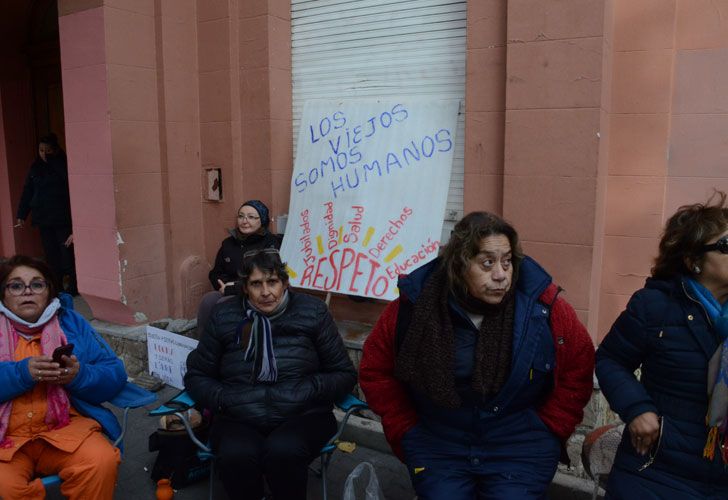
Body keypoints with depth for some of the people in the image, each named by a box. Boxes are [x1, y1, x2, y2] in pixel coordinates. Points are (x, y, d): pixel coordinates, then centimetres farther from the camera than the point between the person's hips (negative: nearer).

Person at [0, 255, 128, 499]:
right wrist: (22, 373, -20)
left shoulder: (70, 322, 10)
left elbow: (115, 375, 4)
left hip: (64, 426, 1)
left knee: (101, 462, -27)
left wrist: (79, 376, -16)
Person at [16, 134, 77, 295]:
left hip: (63, 219, -5)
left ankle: (73, 287, 8)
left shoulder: (64, 165, -4)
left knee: (67, 254, -4)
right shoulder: (35, 168, 10)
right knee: (51, 256, 8)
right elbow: (27, 192, 10)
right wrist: (21, 215, 6)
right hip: (43, 219, 5)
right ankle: (55, 288, 17)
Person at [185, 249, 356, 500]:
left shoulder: (312, 312, 3)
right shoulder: (224, 316, 7)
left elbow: (345, 374, 7)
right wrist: (224, 399, -4)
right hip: (239, 420, 1)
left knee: (283, 452, -35)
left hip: (303, 416, -1)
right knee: (237, 455, -33)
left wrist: (308, 391, -10)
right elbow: (197, 376, 15)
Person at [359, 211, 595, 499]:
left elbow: (578, 368, 2)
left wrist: (546, 430, 2)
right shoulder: (416, 303, -13)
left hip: (520, 450, 0)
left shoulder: (542, 305, -14)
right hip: (436, 447, 1)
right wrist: (408, 431, 1)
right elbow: (375, 371, 1)